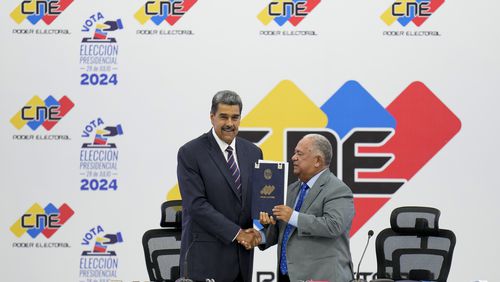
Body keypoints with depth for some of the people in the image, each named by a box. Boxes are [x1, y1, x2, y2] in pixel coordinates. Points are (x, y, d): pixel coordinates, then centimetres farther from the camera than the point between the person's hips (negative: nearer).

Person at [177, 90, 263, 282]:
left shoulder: (253, 153, 11)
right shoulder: (190, 153, -6)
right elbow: (196, 204, -13)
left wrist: (257, 229, -9)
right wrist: (236, 233, -15)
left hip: (242, 257, 5)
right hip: (205, 256, -5)